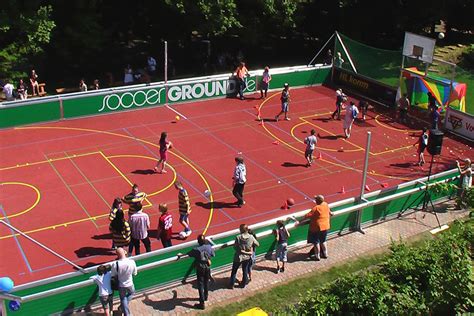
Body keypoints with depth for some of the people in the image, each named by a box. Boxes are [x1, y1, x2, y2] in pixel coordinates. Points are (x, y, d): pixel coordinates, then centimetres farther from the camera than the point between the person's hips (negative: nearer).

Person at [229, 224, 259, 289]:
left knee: (234, 271, 16)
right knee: (245, 271, 22)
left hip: (238, 257, -3)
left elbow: (235, 247, -16)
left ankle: (231, 284, 26)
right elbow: (257, 244, -2)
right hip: (247, 257, 3)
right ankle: (244, 284, 36)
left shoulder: (238, 237, -24)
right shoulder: (251, 237, -15)